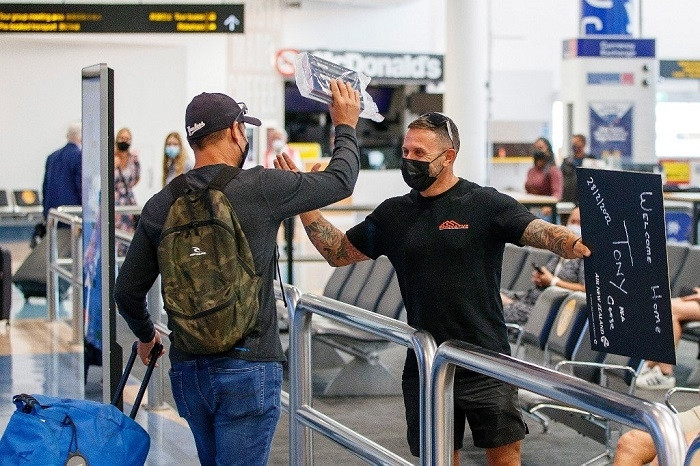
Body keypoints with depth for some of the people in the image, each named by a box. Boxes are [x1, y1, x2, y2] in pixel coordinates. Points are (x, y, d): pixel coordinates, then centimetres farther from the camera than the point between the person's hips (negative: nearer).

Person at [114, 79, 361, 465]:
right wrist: (346, 127, 23)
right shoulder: (261, 187, -10)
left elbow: (127, 291, 10)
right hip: (247, 367, -5)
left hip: (186, 370, 5)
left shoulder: (161, 205, 3)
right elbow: (340, 180, 4)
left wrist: (145, 336, 30)